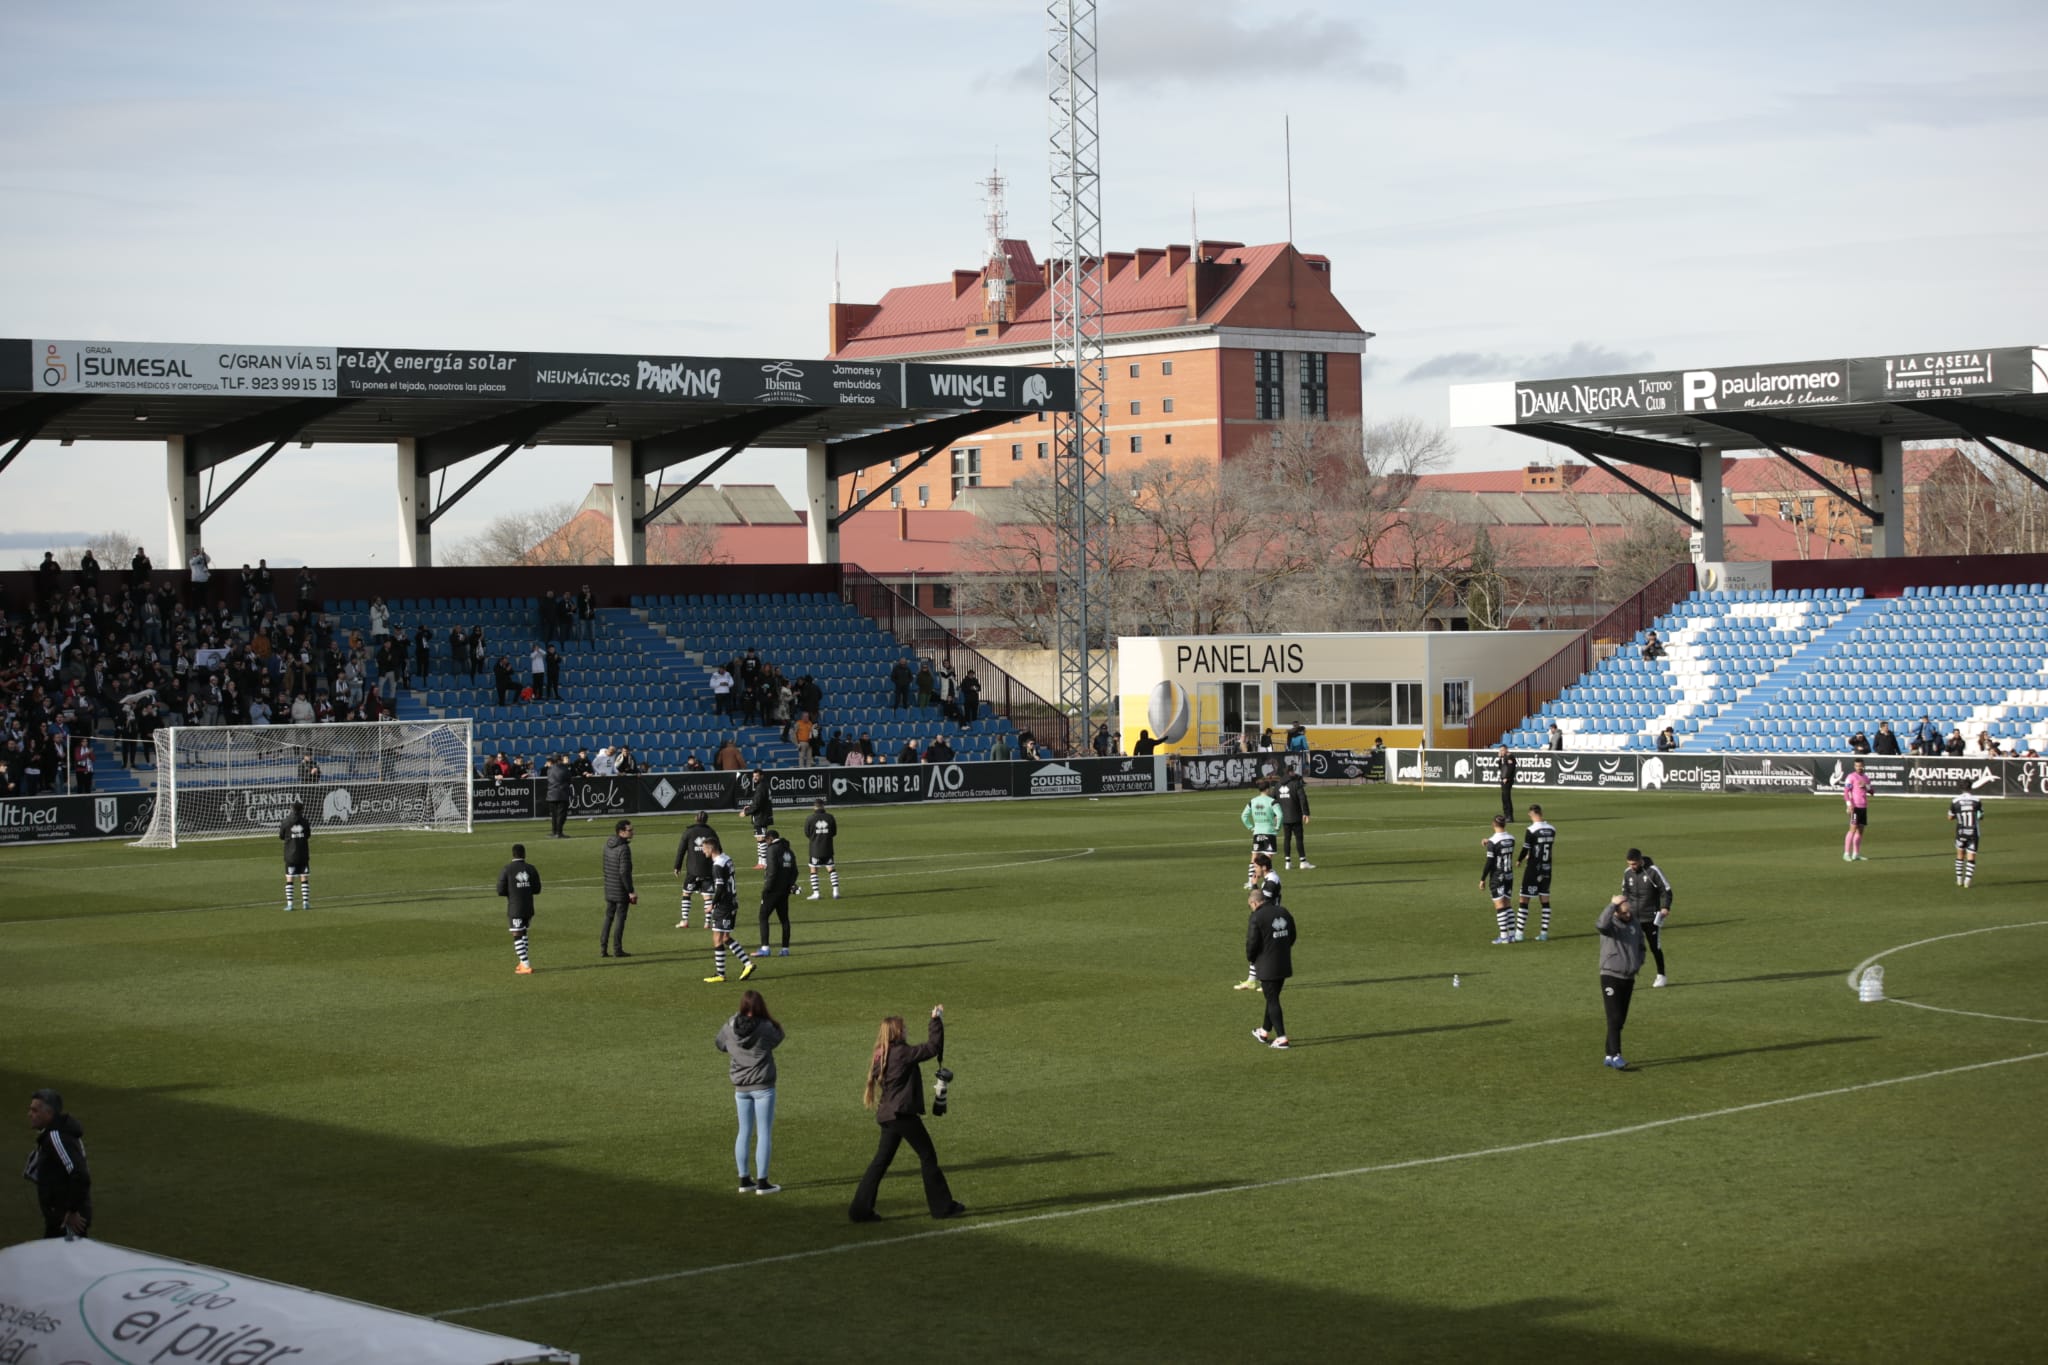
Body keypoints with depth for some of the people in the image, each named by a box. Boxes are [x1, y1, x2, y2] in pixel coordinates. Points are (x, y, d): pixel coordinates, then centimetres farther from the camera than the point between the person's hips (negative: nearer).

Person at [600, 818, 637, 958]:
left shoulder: (608, 844, 6)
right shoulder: (623, 848, -19)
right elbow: (624, 872, -22)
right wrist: (631, 891, -15)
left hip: (609, 889, 7)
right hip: (621, 890, -7)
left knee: (608, 918, 13)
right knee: (620, 920, 1)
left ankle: (603, 949, 12)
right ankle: (617, 949, 5)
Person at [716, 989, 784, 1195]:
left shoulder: (730, 1027, -5)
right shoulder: (766, 1028, -15)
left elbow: (719, 1044, 12)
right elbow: (778, 1038, 4)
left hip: (741, 1088, 4)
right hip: (763, 1087, -4)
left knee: (744, 1132, 14)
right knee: (764, 1134, 2)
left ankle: (744, 1180, 18)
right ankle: (762, 1182, 3)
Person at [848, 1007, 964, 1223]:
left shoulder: (881, 1057, 10)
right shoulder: (901, 1052, -15)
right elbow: (933, 1047, -13)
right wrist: (937, 1020, -3)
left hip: (887, 1115, 8)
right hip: (903, 1114, -8)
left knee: (881, 1161, 11)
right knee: (928, 1157, 3)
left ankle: (861, 1209, 7)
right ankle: (942, 1206, 9)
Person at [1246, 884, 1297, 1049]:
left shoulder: (1257, 917, -16)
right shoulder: (1284, 912, 5)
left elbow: (1252, 943, -16)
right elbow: (1293, 936, 13)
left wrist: (1251, 958, 3)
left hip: (1267, 967, -7)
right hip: (1284, 965, 7)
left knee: (1272, 1001, 0)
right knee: (1272, 998, 19)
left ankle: (1281, 1038, -2)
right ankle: (1265, 1032, 32)